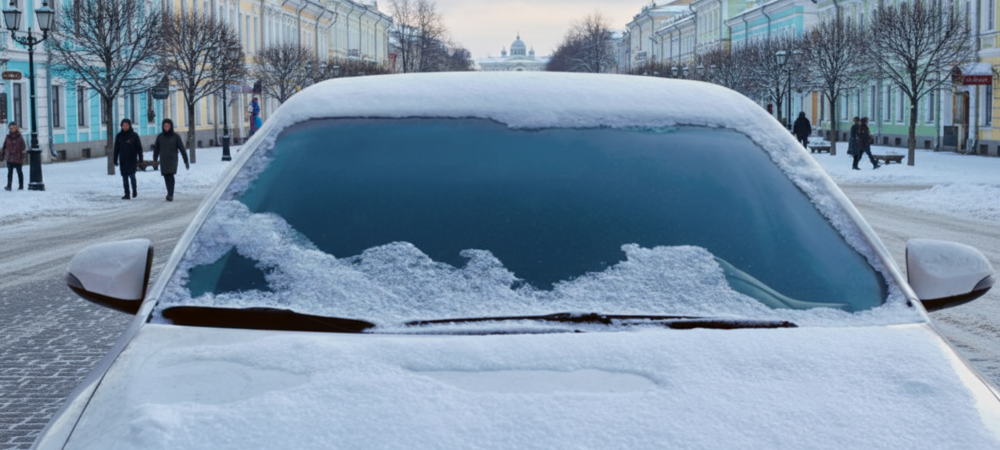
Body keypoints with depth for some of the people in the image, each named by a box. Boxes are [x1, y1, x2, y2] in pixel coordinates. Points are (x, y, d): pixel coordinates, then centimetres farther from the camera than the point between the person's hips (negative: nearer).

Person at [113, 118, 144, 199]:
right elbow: (116, 149, 9)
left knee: (132, 175, -10)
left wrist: (140, 159, -3)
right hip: (123, 160, 3)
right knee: (124, 177, 3)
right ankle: (127, 194, 8)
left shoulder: (134, 136, -1)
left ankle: (134, 190, 13)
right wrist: (115, 160, 6)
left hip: (132, 159, -3)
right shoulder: (119, 136, 6)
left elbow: (139, 148, 1)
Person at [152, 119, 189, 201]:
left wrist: (186, 161, -3)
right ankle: (170, 193, 18)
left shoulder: (176, 136, -4)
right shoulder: (160, 136, 2)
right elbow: (156, 148, 11)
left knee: (170, 175, -17)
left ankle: (170, 195, -20)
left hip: (172, 160, -3)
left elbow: (182, 149, -2)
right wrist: (154, 160, 8)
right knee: (166, 176, 4)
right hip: (163, 160, 3)